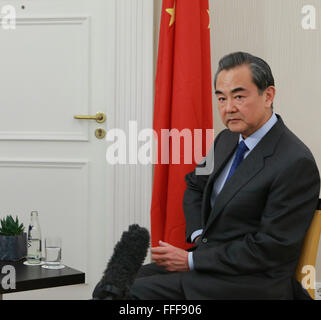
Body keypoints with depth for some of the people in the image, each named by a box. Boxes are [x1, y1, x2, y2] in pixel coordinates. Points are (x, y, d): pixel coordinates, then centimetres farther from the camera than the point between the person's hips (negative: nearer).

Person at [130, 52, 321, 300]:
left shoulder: (296, 163, -19)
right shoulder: (227, 139, 6)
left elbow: (269, 249, -19)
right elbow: (194, 185, 21)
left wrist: (192, 260, -16)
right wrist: (199, 236, 2)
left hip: (254, 283, -8)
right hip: (208, 256, 8)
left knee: (139, 291, -20)